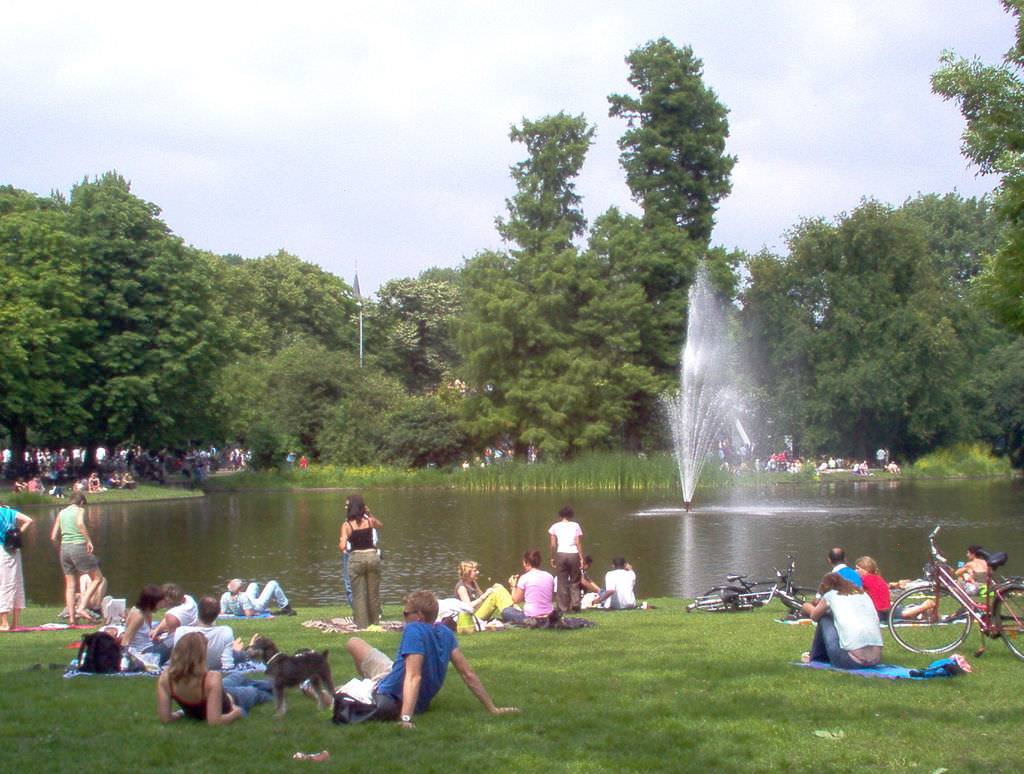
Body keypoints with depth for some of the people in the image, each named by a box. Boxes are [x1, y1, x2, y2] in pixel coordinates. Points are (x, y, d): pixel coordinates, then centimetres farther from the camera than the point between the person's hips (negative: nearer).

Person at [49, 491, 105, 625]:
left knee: (70, 586, 10)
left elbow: (53, 537, 9)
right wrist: (89, 541, -20)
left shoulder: (61, 513, 13)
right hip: (79, 547, -6)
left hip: (64, 548, 6)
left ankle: (71, 617, 6)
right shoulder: (80, 510, -1)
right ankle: (81, 607, -9)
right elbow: (80, 523, -24)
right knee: (97, 578, 5)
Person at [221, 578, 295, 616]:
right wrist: (253, 613, -20)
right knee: (273, 584, 3)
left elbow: (223, 612, -15)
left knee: (253, 585, 29)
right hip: (258, 607, -7)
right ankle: (285, 607, 19)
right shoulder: (243, 597, -42)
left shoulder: (225, 596, -25)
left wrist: (234, 611, 0)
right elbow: (248, 614, -40)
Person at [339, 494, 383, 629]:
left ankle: (362, 624, 5)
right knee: (373, 593, 13)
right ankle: (375, 622, 20)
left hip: (356, 558, -2)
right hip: (372, 556, 2)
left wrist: (340, 542, 8)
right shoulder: (370, 521, 1)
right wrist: (370, 514, 16)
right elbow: (381, 526, 24)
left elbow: (343, 546, -13)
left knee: (358, 594, 6)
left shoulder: (347, 525, -7)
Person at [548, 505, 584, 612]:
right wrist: (581, 558, 2)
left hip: (560, 555, 0)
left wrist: (552, 558, 11)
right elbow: (578, 543, -1)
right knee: (574, 581, 13)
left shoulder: (555, 526, 5)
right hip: (574, 554, 0)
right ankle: (575, 603, -1)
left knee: (562, 583, 5)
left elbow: (553, 545, 2)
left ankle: (564, 607, 4)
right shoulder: (576, 526, 3)